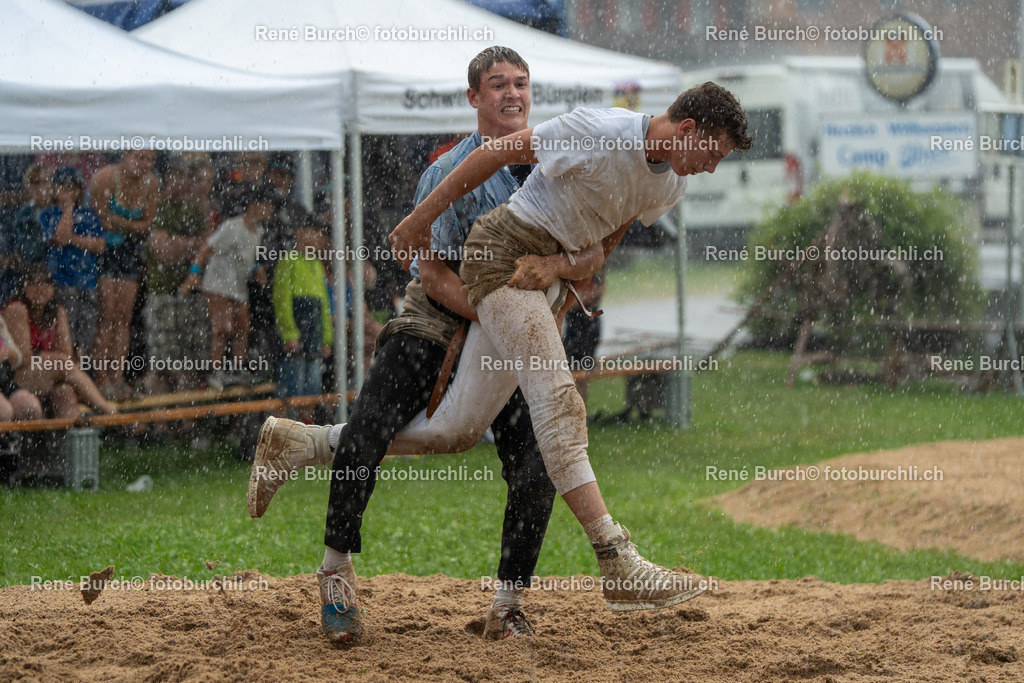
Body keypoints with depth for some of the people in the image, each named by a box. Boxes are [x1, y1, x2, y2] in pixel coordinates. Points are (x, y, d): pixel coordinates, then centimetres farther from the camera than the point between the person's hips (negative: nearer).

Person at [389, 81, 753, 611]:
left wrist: (557, 264, -15)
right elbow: (496, 153, -15)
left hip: (554, 268, 11)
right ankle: (618, 565, -34)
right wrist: (420, 219, -9)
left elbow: (600, 248, 8)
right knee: (558, 401, -22)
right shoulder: (598, 132, -22)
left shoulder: (669, 185, 3)